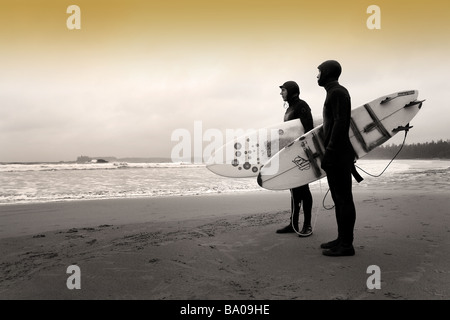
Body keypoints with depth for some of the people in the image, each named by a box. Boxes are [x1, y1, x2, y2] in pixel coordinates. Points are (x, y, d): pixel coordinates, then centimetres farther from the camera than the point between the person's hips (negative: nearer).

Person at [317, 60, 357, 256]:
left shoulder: (337, 92, -8)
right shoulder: (334, 93, 22)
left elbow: (340, 123, -19)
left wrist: (329, 152, -21)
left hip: (338, 154, -10)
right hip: (336, 155, 10)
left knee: (343, 198, -7)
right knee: (339, 198, 12)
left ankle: (346, 244, -1)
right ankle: (342, 239, 19)